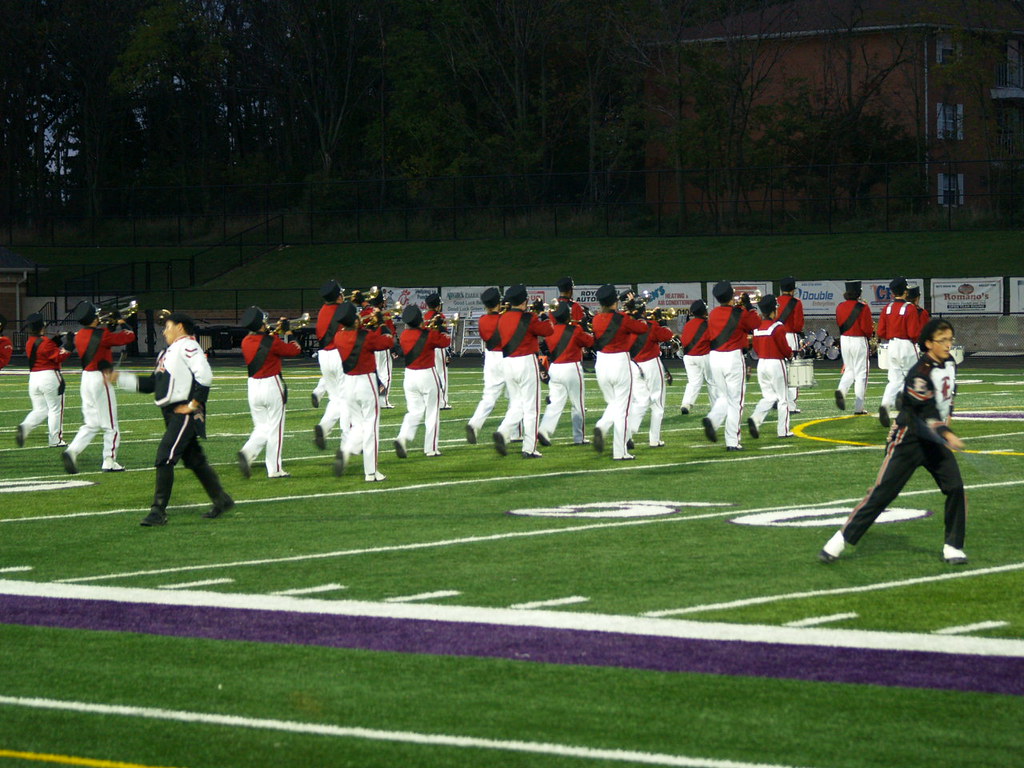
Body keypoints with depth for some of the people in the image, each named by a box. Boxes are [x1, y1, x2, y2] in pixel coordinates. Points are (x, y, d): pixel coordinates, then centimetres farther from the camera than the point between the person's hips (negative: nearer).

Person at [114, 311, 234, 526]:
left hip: (184, 413, -10)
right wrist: (119, 378, 18)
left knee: (165, 458, -14)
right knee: (194, 459, 16)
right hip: (172, 413, 10)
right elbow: (150, 384, 23)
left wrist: (194, 404, -18)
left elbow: (205, 375, -19)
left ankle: (158, 511, -15)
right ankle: (221, 500, 27)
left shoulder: (187, 346, -9)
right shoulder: (167, 353, 22)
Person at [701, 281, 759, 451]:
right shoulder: (740, 314, -9)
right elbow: (756, 323, 5)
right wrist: (748, 305, 15)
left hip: (714, 357, 5)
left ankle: (712, 419, -12)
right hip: (733, 358, -5)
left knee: (723, 397, 19)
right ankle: (732, 442, 2)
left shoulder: (712, 314, 4)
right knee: (735, 400, 3)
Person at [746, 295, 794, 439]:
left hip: (761, 363, 6)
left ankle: (755, 419, -12)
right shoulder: (778, 327, -14)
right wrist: (790, 355, 6)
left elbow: (756, 348, 11)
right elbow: (785, 348, -13)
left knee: (768, 396, 13)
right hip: (776, 364, -6)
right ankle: (783, 431, 9)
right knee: (783, 398, 6)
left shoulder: (757, 327, 6)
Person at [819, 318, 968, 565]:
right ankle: (841, 539, -3)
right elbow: (927, 412, -29)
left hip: (937, 440, 7)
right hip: (909, 440, -7)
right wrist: (948, 435, -39)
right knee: (883, 491, -9)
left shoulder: (950, 364, 5)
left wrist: (947, 416, 11)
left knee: (955, 488, -5)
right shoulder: (920, 373, -21)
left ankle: (953, 547, 7)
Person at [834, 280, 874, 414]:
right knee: (860, 374, 3)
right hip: (859, 341, -5)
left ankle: (841, 390, -11)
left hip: (844, 339, 5)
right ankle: (858, 408, 4)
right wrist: (871, 330, 7)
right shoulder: (863, 308, -13)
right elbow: (867, 329, -13)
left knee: (849, 370, 19)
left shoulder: (840, 307, 2)